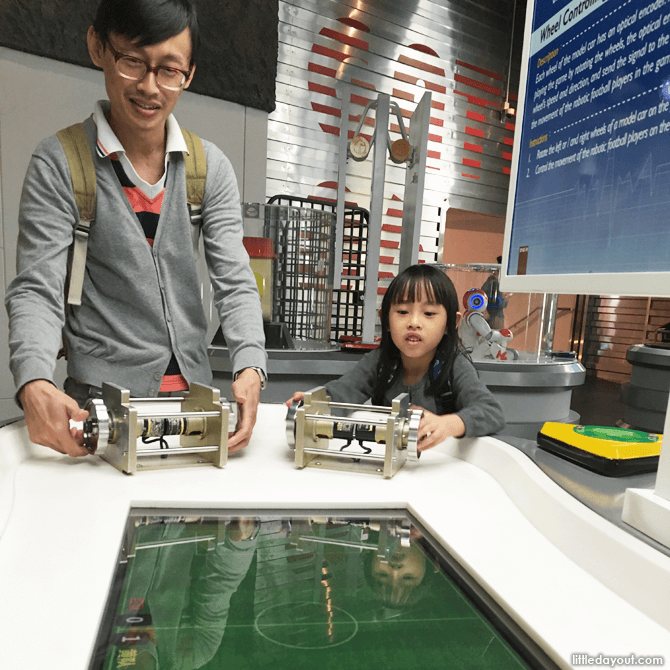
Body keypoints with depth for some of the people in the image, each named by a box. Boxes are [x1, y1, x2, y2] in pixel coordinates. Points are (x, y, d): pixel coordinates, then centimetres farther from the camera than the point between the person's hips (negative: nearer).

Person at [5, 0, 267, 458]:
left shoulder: (211, 167, 3)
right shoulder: (59, 164, -4)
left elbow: (235, 283, -3)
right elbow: (36, 289, -8)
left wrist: (250, 368, -20)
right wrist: (34, 384, -28)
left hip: (195, 389, 3)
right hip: (100, 396, -2)